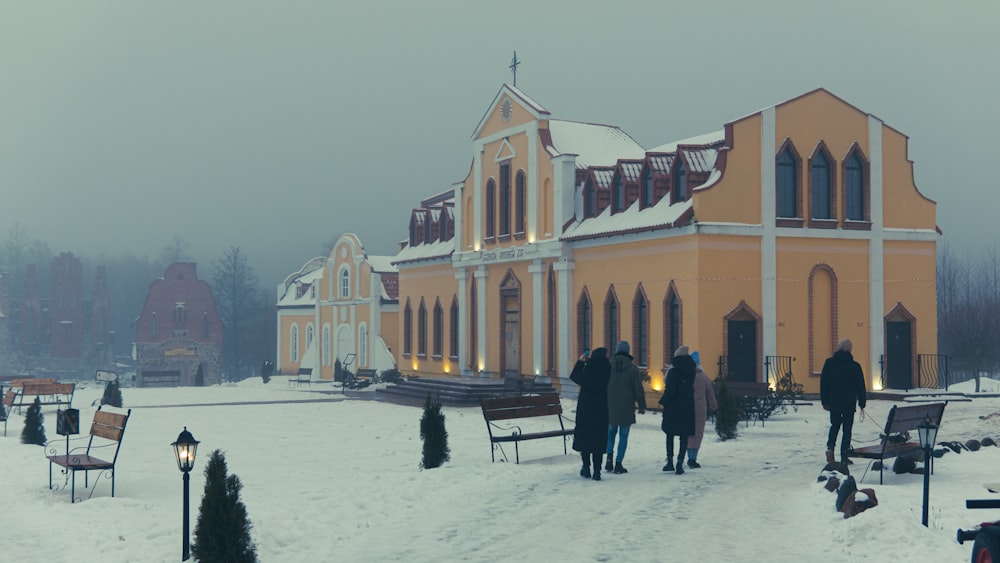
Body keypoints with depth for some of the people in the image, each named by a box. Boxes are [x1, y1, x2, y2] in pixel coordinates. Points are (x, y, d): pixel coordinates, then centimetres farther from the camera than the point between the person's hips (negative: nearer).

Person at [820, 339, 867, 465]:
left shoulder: (829, 363, -2)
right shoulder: (855, 366, -5)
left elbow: (823, 383, 1)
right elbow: (860, 387, 1)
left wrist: (825, 402, 8)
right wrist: (862, 404, 9)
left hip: (833, 402, 2)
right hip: (849, 403, -2)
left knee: (835, 426, 17)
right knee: (847, 428, 5)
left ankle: (830, 447, -6)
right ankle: (844, 456, 2)